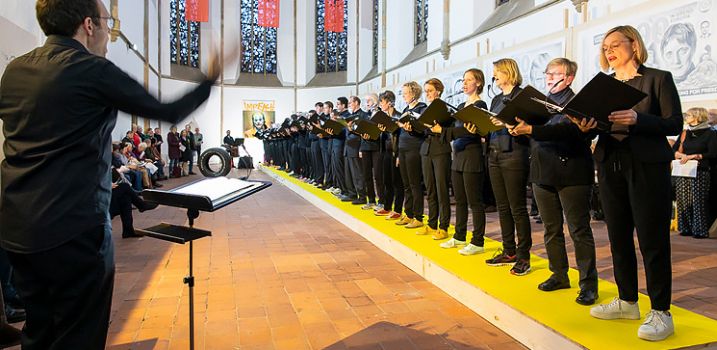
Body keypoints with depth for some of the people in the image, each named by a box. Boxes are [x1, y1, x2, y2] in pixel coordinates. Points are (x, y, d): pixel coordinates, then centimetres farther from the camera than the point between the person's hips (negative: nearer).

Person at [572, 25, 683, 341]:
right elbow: (596, 123, 10)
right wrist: (586, 126, -12)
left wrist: (636, 119, -22)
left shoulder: (658, 78, 1)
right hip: (610, 166, 5)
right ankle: (627, 301, 24)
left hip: (646, 166, -5)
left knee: (652, 240, -2)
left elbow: (674, 124, -7)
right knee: (618, 237, 10)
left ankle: (661, 312, 9)